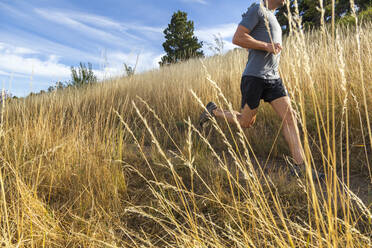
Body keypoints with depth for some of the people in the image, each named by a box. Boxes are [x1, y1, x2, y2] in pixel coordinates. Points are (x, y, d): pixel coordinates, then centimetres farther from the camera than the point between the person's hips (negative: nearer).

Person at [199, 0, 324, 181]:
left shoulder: (272, 17, 25)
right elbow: (237, 38, -15)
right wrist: (268, 46, -15)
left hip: (274, 78, 8)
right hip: (254, 77, -8)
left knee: (289, 117, -4)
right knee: (246, 122, 1)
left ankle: (300, 167, -3)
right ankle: (213, 110, 24)